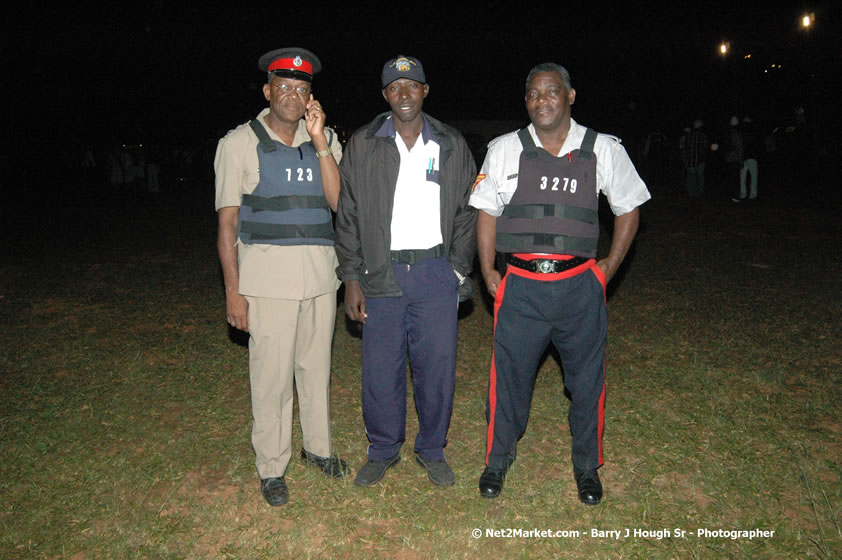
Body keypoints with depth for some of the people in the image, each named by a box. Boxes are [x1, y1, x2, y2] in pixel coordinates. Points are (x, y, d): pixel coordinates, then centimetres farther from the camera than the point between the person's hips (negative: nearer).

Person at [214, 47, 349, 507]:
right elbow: (228, 220, -3)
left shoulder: (324, 141, 9)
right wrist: (233, 290, -7)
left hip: (320, 272, 4)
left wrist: (320, 143, -13)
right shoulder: (240, 143, -1)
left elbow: (338, 202, -4)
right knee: (272, 374, 1)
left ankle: (318, 446, 34)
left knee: (316, 364, 15)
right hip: (268, 275, -4)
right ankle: (271, 468, 19)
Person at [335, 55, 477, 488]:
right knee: (380, 370, 5)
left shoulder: (452, 147, 7)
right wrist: (351, 279, -2)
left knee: (437, 367, 5)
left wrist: (459, 272, 4)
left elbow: (465, 214, 10)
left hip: (436, 273, 1)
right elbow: (348, 217, 3)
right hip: (381, 274, 0)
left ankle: (432, 451, 26)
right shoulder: (362, 146, 3)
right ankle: (383, 450, 27)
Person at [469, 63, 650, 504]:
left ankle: (586, 466, 33)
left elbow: (628, 207, 13)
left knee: (587, 381, 11)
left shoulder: (603, 149, 3)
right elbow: (486, 212, 8)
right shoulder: (505, 150, 4)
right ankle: (498, 460, 30)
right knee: (508, 376, 7)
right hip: (521, 285, 0)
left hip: (579, 286, 1)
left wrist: (610, 265, 7)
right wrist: (488, 273, 2)